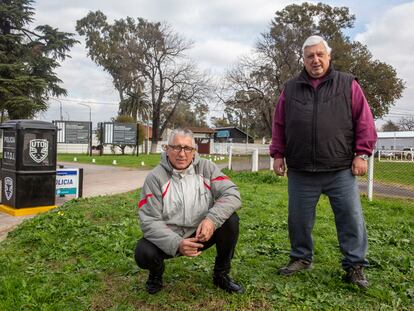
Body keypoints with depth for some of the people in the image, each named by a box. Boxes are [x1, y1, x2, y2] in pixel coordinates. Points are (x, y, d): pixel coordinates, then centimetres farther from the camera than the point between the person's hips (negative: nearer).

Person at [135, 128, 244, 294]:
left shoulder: (206, 168, -7)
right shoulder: (155, 178, -14)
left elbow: (232, 193, -17)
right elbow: (150, 222, -18)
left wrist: (212, 219, -36)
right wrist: (177, 244, -34)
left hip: (202, 233, 2)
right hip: (169, 238, -2)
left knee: (230, 219, -22)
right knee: (144, 253, -29)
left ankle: (221, 274, 2)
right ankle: (156, 273, 11)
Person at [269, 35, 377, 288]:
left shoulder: (348, 84, 5)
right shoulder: (291, 89, 11)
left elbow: (364, 121, 2)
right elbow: (279, 125, 13)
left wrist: (362, 154, -5)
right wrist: (278, 154, 7)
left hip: (341, 171, -1)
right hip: (300, 172, 2)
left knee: (352, 218, 2)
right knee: (298, 219, 10)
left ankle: (355, 265, 18)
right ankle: (301, 258, 30)